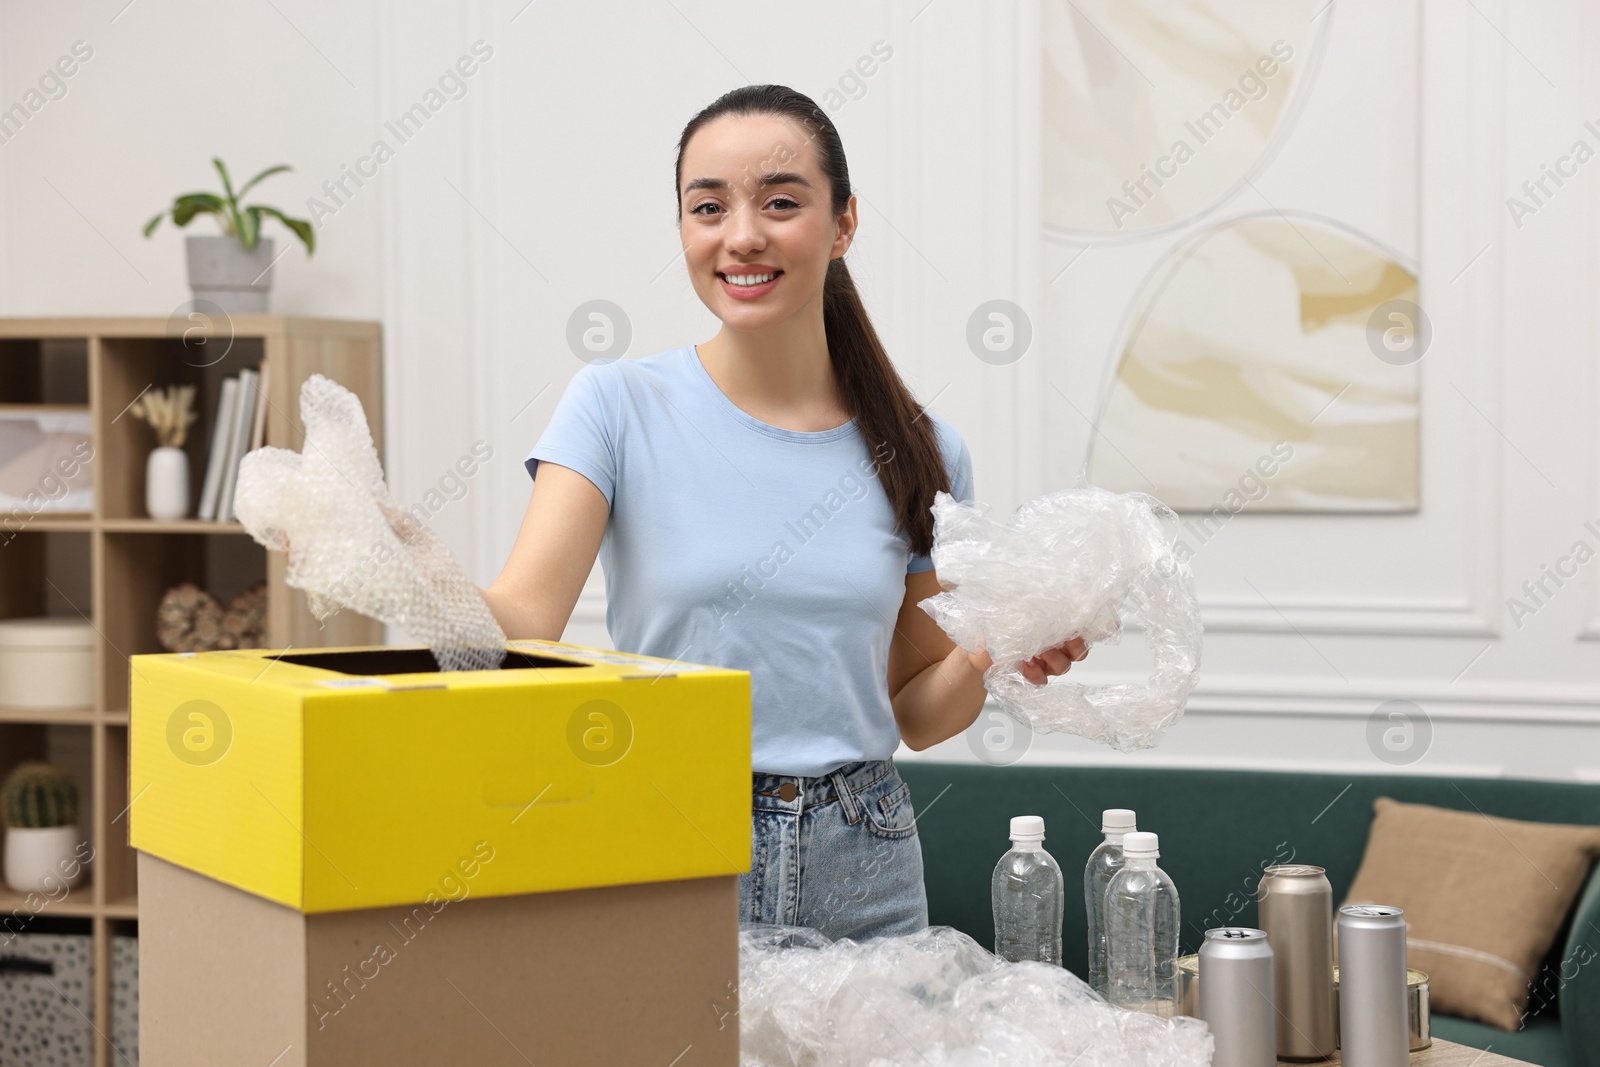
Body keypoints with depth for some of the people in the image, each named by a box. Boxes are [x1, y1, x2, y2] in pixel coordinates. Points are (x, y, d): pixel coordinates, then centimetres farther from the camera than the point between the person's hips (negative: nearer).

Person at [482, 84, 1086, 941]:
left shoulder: (920, 453, 4)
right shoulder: (620, 406, -4)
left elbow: (916, 714, 11)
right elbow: (518, 623, -17)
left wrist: (991, 649, -8)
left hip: (859, 876, 2)